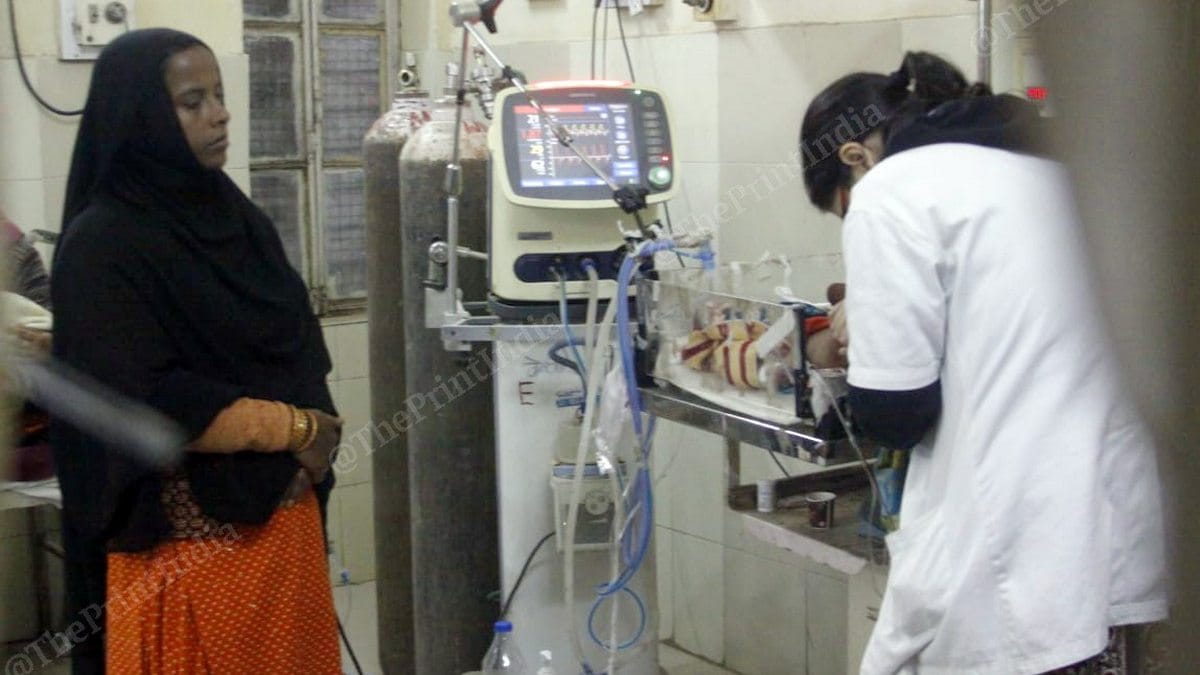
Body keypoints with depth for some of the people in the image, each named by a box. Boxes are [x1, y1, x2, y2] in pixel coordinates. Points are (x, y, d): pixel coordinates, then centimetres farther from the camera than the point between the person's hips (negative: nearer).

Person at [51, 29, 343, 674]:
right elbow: (142, 403, -20)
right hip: (188, 536, -7)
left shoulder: (238, 217, 10)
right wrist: (294, 428, -14)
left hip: (285, 514, 7)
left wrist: (311, 447, -3)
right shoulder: (102, 245, -12)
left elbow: (301, 348, 14)